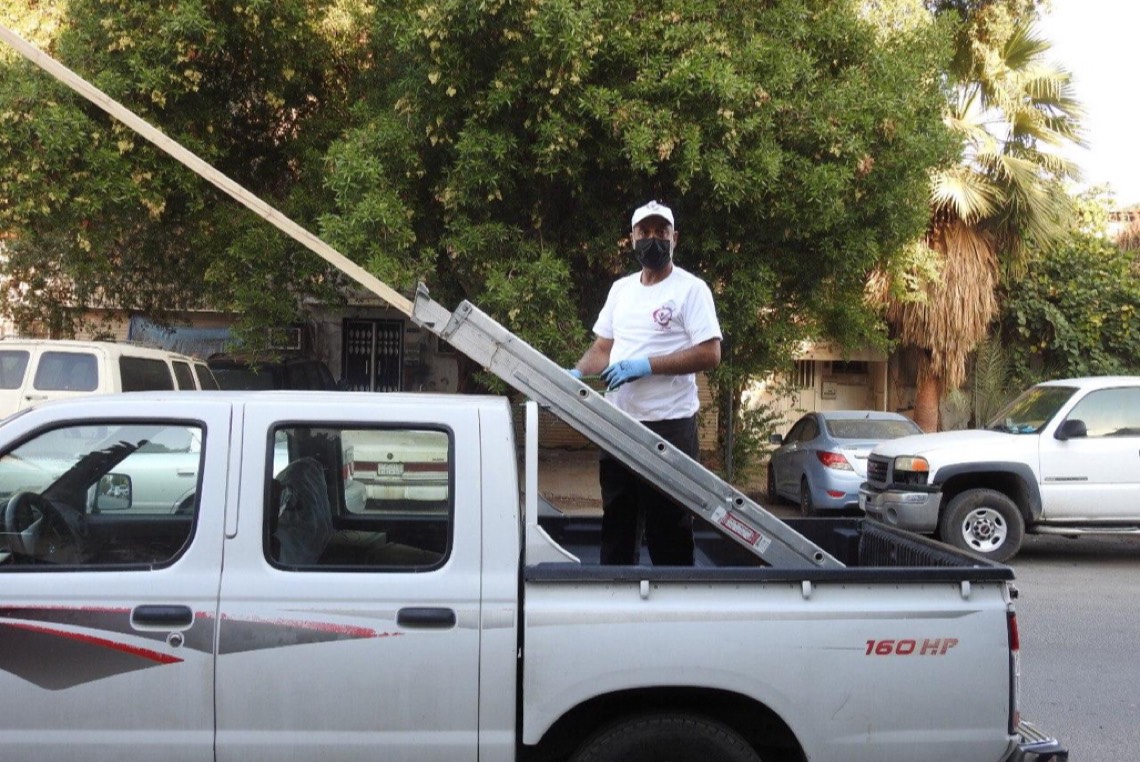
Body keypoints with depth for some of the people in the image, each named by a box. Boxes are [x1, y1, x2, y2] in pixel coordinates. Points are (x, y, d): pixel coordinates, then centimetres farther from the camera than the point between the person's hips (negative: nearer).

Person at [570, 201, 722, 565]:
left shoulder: (691, 289, -4)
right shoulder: (620, 289, 16)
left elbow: (709, 354, -13)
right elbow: (603, 348, 19)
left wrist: (646, 365, -18)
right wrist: (576, 373, -1)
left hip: (669, 424, -7)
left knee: (668, 527, -1)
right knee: (617, 520, 14)